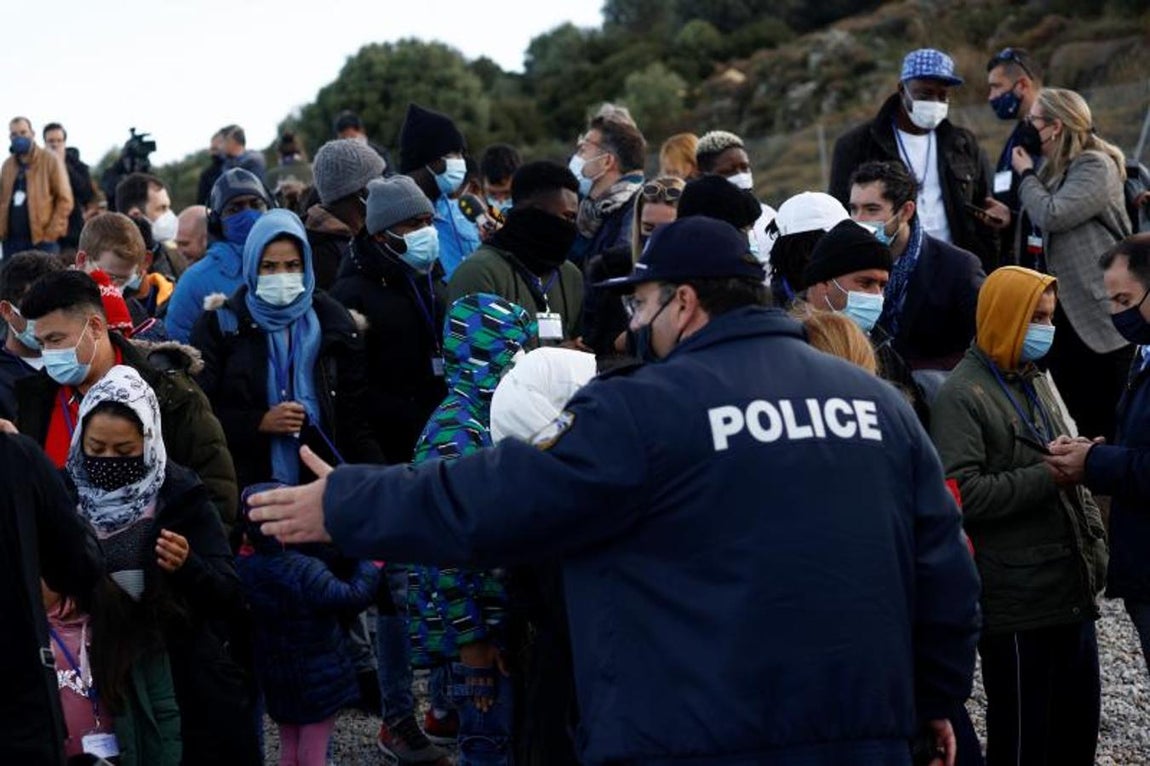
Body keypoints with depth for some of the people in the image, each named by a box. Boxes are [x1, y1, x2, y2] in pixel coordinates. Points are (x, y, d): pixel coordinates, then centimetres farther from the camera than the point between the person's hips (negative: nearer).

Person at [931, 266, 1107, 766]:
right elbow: (961, 495, -21)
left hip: (1073, 592, 8)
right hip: (1018, 607, -8)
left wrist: (1094, 542, 14)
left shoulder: (1037, 382, 18)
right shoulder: (963, 395, -10)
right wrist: (1049, 477, -19)